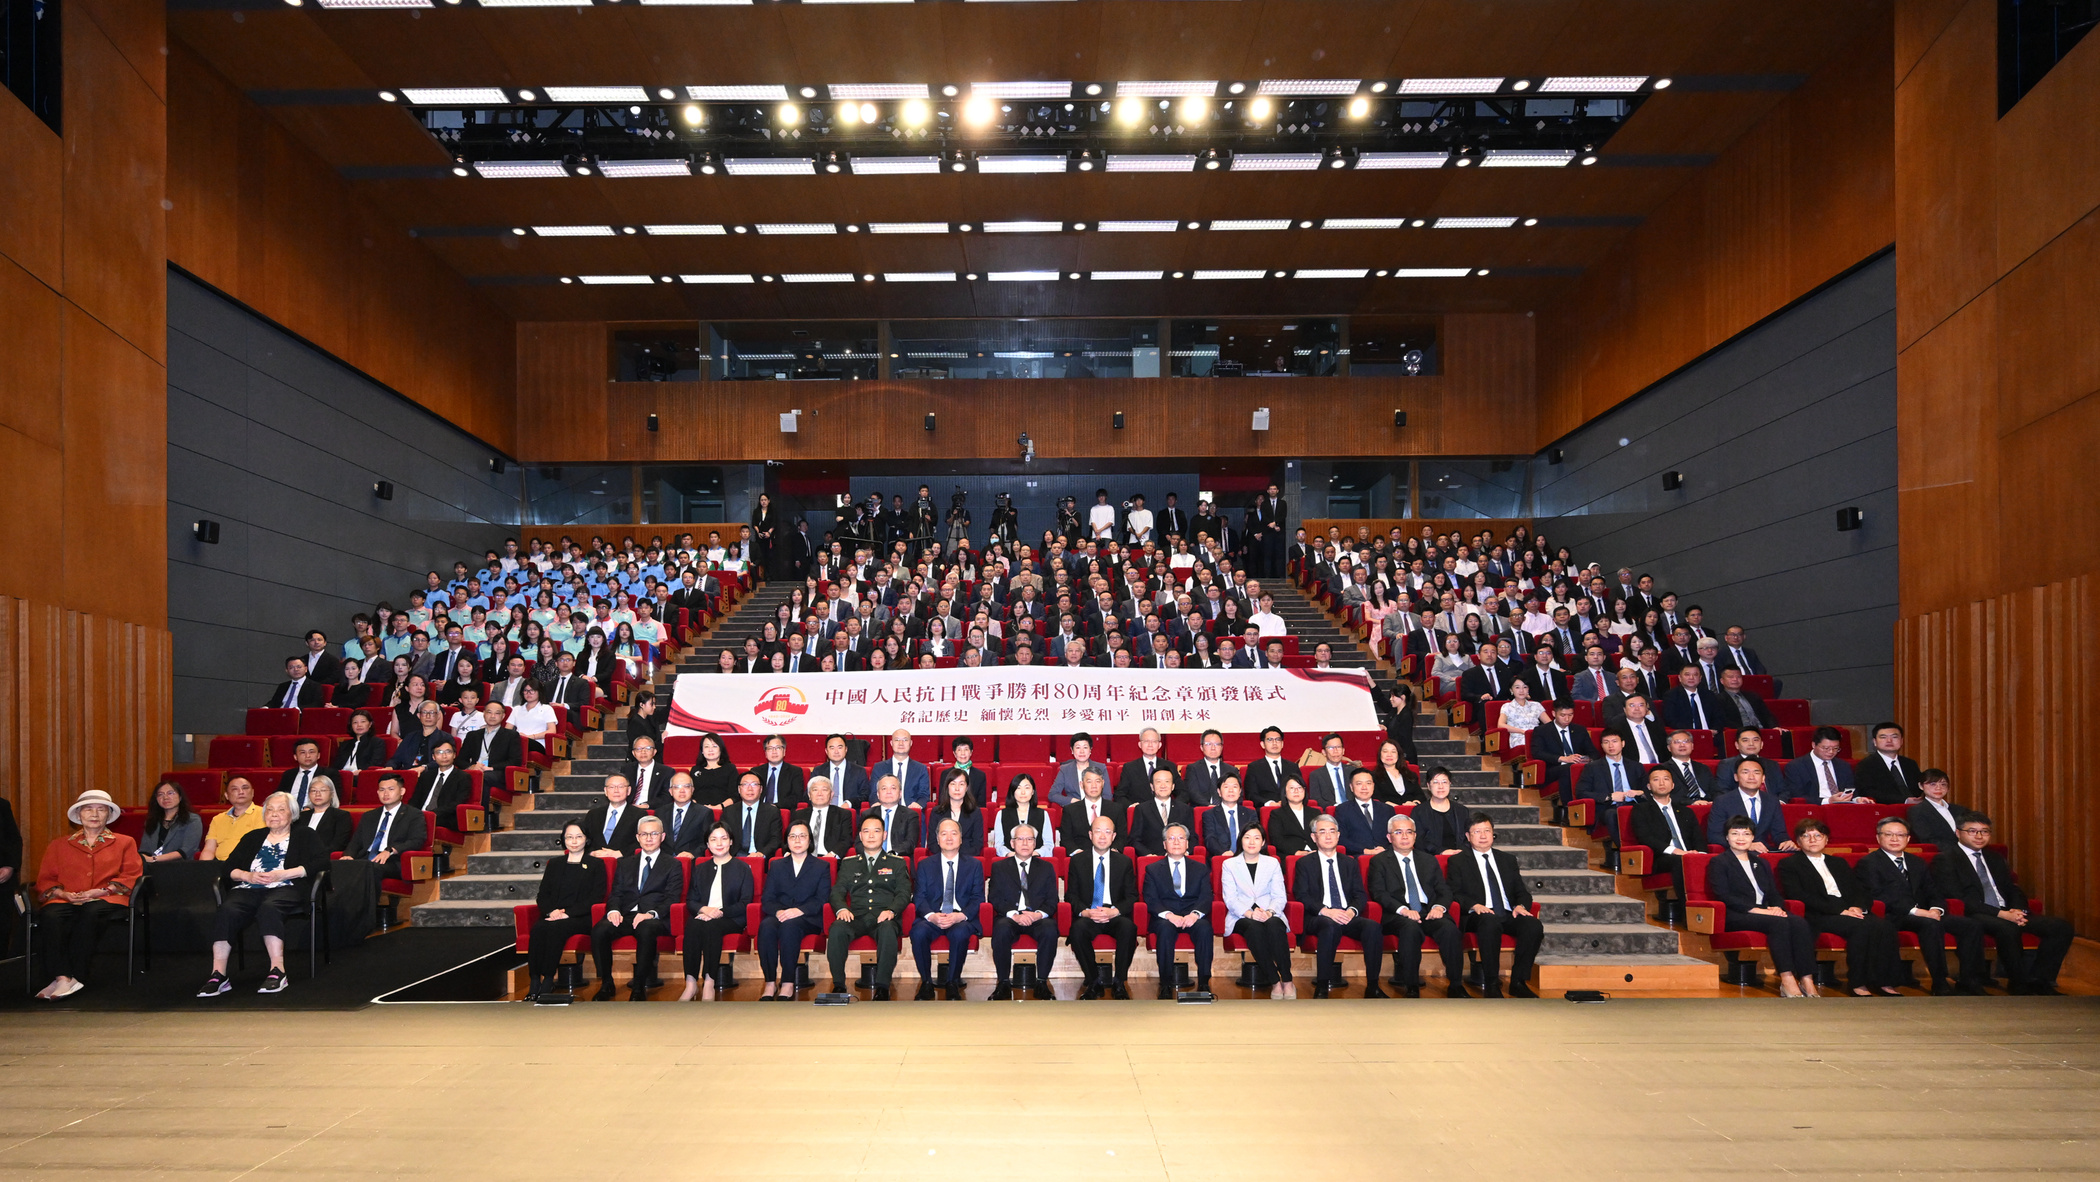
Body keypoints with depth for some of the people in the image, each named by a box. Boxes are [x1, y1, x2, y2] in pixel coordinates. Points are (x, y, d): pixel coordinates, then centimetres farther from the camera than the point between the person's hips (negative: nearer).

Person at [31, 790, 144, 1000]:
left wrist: (99, 891, -9)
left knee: (90, 912, -39)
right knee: (51, 916, -35)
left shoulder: (124, 843, 21)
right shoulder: (59, 845, 27)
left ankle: (74, 977, -40)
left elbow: (130, 876, 8)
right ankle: (62, 978, -43)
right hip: (65, 900, 2)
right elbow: (45, 879, 17)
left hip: (106, 899, -2)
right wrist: (64, 894, -6)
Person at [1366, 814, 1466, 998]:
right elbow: (1378, 893, -1)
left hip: (1430, 912, 3)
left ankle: (1455, 986, -22)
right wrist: (1402, 909, -18)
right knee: (1411, 927, -38)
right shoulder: (1379, 862, 13)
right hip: (1397, 915, -3)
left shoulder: (1429, 860, 24)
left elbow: (1444, 890, 16)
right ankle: (1411, 987, -28)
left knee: (1450, 928, -30)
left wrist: (1440, 906, -8)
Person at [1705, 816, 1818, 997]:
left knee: (1800, 922, -26)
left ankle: (1807, 980, -34)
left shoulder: (1761, 863, 27)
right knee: (1778, 923, -34)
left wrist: (1777, 908, -6)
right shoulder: (1719, 863, 7)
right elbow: (1724, 896, -7)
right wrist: (1756, 909, -17)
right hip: (1736, 917, -6)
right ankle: (1787, 980, -37)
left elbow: (1774, 893, 19)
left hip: (1765, 912, 6)